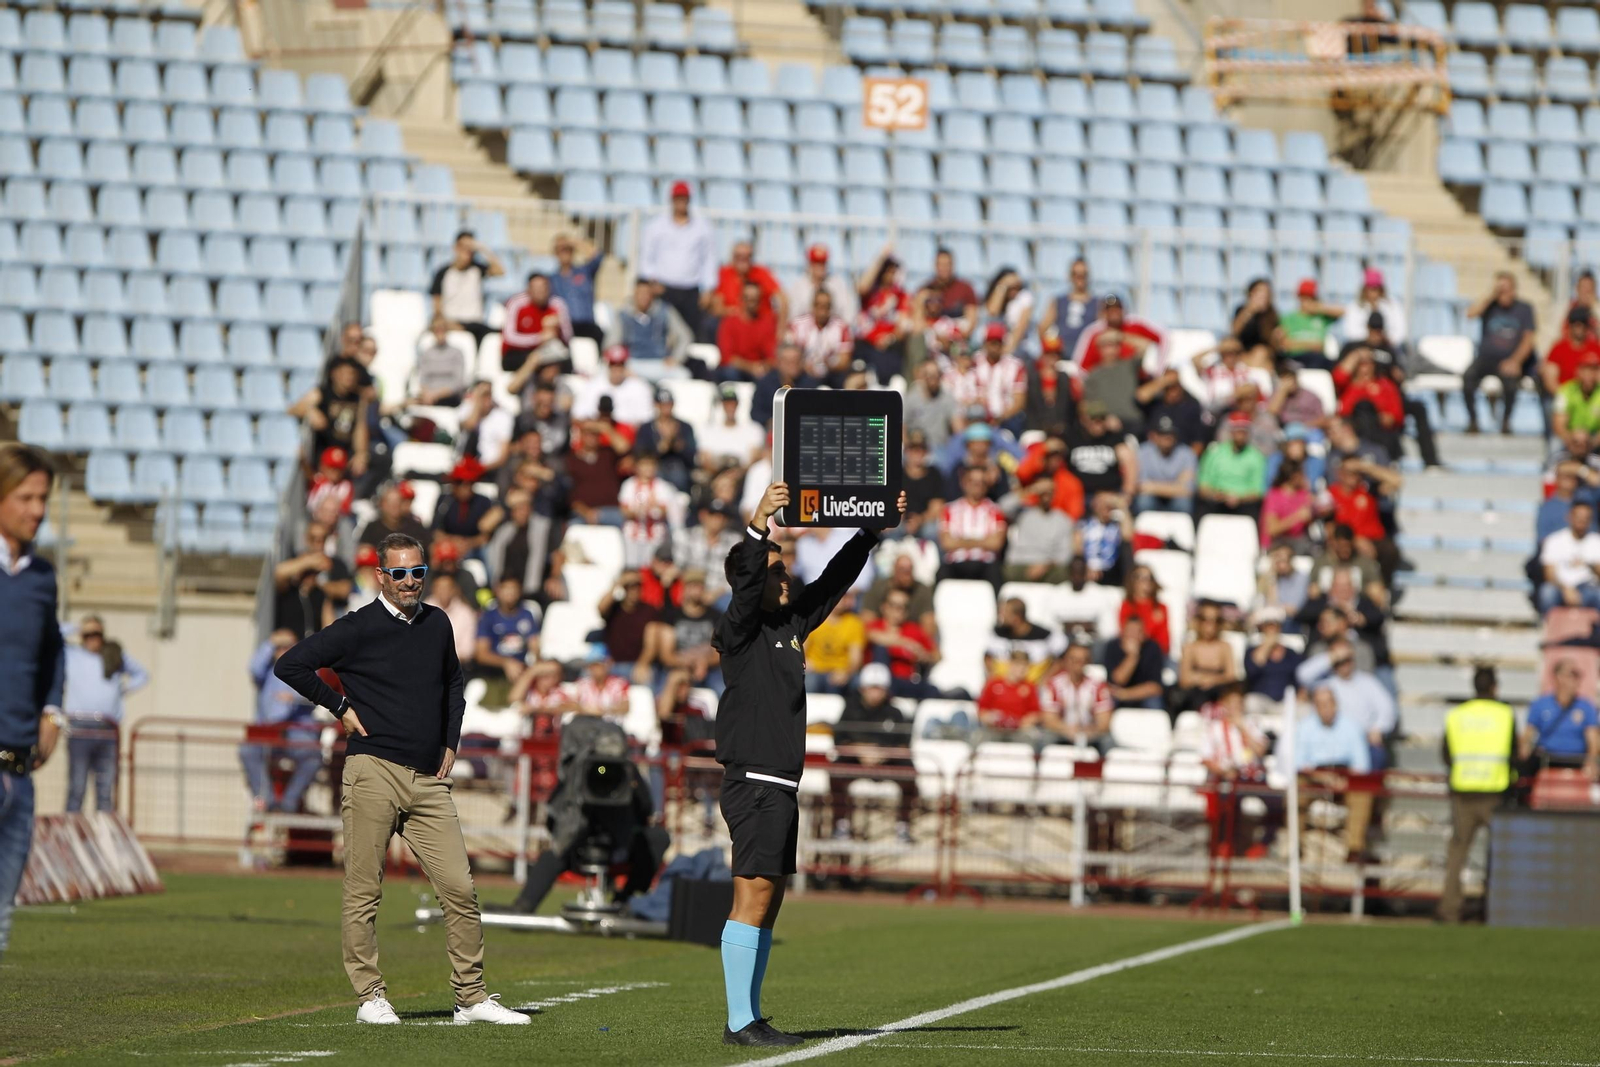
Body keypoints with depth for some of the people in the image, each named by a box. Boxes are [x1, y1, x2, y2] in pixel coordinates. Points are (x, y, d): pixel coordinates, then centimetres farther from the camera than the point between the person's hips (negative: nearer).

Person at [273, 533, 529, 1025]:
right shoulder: (357, 629, -2)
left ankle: (472, 997, 4)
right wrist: (341, 707, -2)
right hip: (373, 775, -4)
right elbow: (290, 665, -2)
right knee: (363, 893, -2)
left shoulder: (437, 624, 14)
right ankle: (370, 996, 6)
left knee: (460, 889, -2)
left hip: (429, 781, 4)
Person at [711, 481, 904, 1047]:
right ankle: (740, 1021, -11)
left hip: (782, 787, 9)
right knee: (753, 894, -10)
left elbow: (835, 579, 22)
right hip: (753, 783, -9)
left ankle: (750, 1017, 13)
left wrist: (873, 531, 18)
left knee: (769, 901, 9)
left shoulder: (792, 624, 15)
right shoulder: (740, 630, -7)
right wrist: (757, 527, -39)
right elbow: (746, 584, -26)